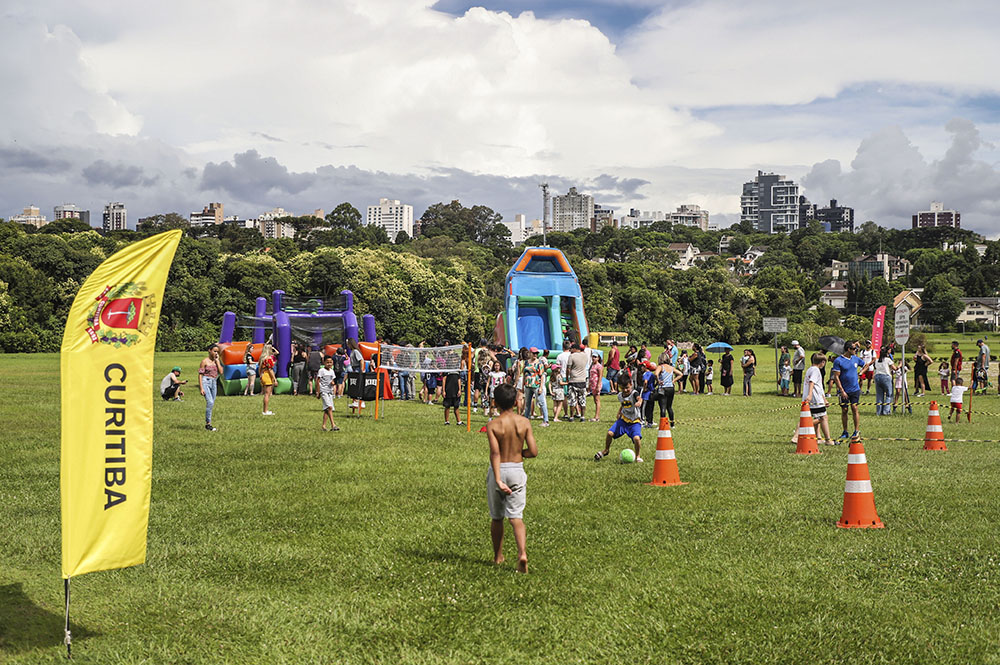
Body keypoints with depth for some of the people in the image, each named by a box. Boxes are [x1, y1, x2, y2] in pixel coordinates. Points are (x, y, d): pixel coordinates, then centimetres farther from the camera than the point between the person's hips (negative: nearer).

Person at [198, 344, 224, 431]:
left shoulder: (216, 361, 12)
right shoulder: (205, 361, -3)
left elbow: (221, 372, 0)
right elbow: (200, 374, -5)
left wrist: (217, 361, -2)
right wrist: (201, 388, -12)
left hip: (214, 383, 6)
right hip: (206, 382, -6)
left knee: (212, 404, 6)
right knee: (210, 402, -18)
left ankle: (208, 424, 13)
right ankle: (208, 424, -15)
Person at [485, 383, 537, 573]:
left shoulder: (492, 425, -10)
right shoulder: (524, 422, -3)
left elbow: (495, 453, -20)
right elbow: (533, 451, -5)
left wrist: (498, 480, -24)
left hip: (498, 470, -1)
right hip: (517, 470, 1)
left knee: (496, 517, 15)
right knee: (516, 516, 0)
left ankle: (498, 556, 28)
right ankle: (522, 553, -22)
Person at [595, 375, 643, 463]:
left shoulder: (634, 393, -18)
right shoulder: (620, 396, 2)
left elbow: (639, 398, -43)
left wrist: (639, 402, -65)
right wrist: (618, 415, 16)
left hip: (635, 421, -5)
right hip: (623, 419, 5)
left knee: (636, 438, -26)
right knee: (610, 433, -7)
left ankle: (637, 456, 1)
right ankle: (606, 450, 22)